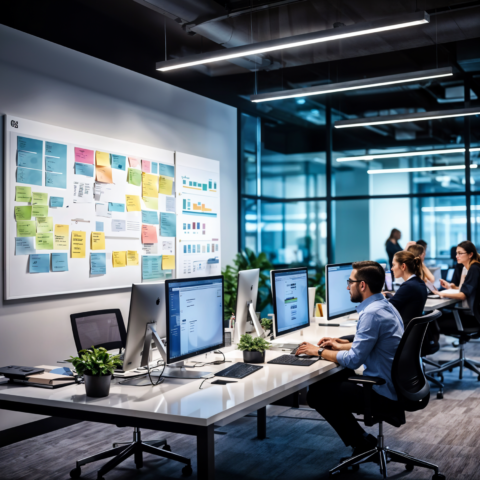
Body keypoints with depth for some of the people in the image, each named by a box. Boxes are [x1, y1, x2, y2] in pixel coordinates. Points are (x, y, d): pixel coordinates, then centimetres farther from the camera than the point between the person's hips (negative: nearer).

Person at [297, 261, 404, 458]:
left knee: (316, 394, -2)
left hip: (384, 394, -10)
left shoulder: (372, 313, -23)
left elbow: (353, 360, -22)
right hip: (395, 386, 10)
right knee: (323, 382, 19)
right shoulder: (385, 306, 8)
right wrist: (341, 344, 17)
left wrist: (319, 351, -9)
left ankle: (362, 443, 8)